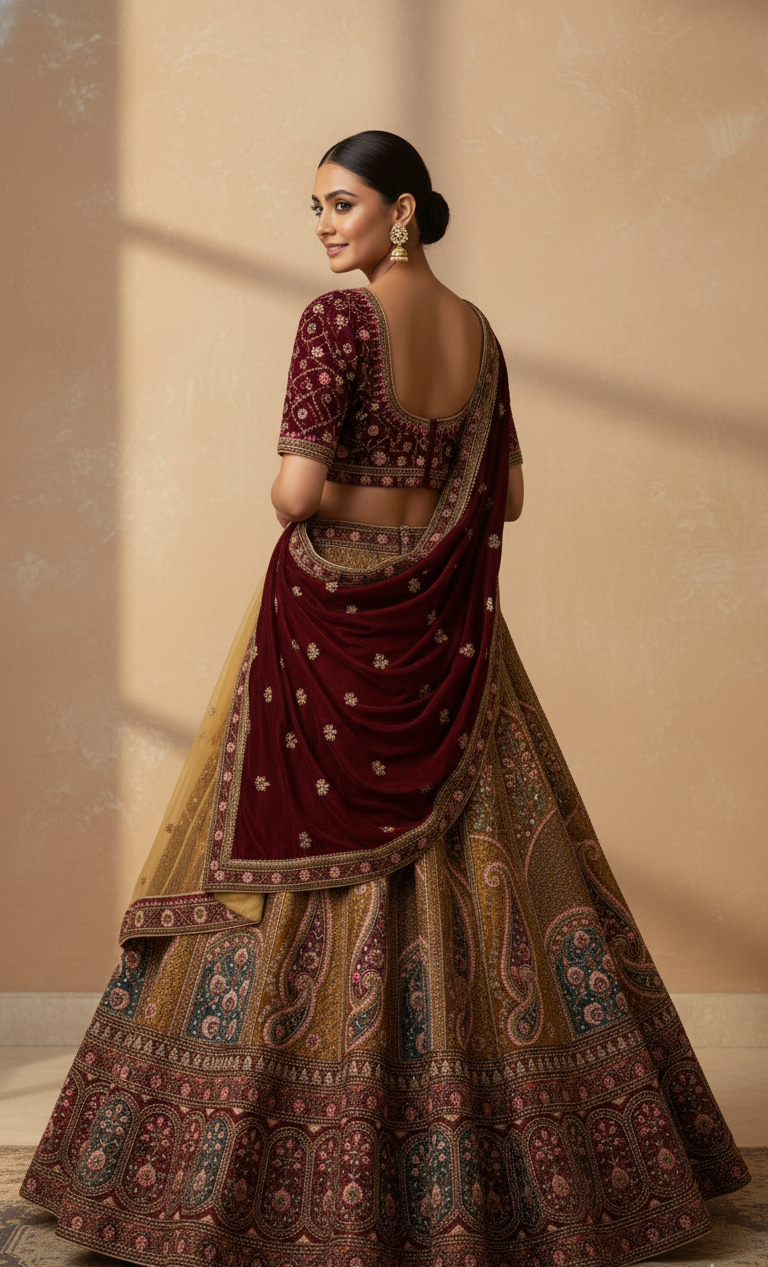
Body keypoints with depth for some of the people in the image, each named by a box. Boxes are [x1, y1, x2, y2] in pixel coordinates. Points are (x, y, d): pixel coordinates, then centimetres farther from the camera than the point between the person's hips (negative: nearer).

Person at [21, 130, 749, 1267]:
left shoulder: (338, 319, -11)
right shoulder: (478, 330, 9)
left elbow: (297, 489, -19)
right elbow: (505, 497, 13)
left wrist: (349, 502, 1)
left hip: (333, 624, -6)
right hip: (445, 635, 6)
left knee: (300, 862, 2)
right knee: (476, 868, 10)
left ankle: (288, 1175, 8)